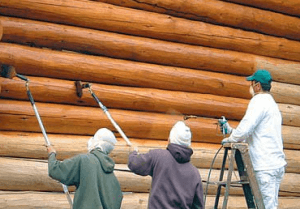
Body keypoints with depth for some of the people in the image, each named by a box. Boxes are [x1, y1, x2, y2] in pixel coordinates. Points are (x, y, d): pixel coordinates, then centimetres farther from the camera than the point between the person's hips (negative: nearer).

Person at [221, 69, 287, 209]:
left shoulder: (259, 100, -10)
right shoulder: (272, 103, 21)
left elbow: (246, 128, -19)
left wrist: (231, 138, -3)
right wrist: (232, 130, 24)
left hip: (266, 166, -10)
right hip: (276, 164, 10)